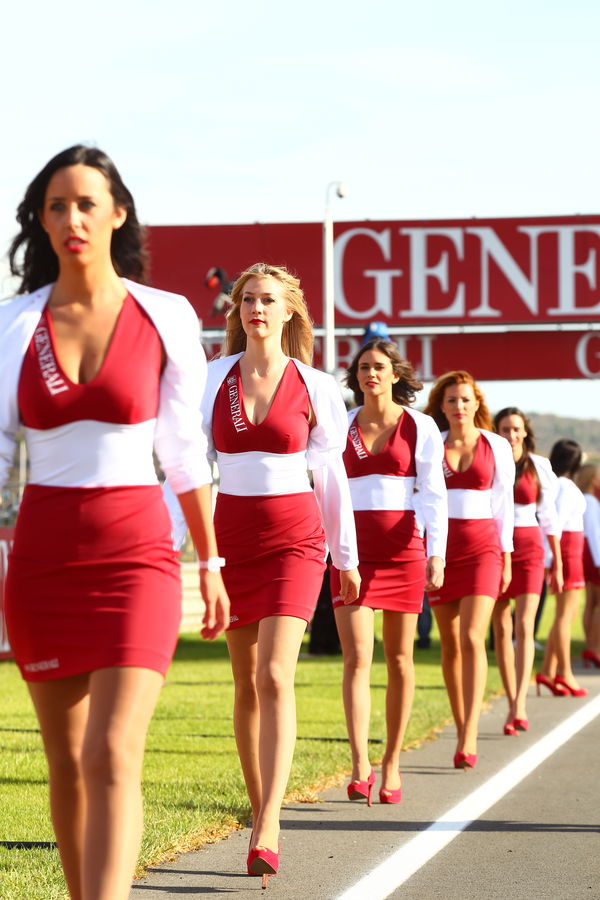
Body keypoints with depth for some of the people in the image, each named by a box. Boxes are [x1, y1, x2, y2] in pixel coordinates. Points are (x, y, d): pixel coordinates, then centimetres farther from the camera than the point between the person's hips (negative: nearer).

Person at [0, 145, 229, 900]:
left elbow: (184, 450, 6)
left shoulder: (166, 317, -1)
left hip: (136, 552, -2)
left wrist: (211, 564, 10)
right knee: (67, 762, 9)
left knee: (113, 757, -16)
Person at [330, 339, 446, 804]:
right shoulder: (342, 427, 8)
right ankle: (360, 767, -17)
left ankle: (392, 763, 17)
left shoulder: (420, 426, 2)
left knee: (399, 658, 6)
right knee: (357, 657, -11)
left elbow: (433, 493, -2)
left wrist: (436, 553, -12)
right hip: (352, 548, 1)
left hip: (402, 547, -1)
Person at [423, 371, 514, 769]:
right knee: (450, 643, 4)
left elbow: (503, 504, 8)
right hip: (440, 545, 2)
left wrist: (506, 557, 6)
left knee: (472, 637, -16)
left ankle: (469, 738, -21)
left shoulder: (497, 446, 5)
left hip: (482, 545, -2)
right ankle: (462, 729, 16)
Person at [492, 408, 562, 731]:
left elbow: (548, 516, 9)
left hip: (528, 549, -1)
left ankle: (520, 705, -24)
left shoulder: (539, 466, 4)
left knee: (524, 626, -14)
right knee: (501, 629, 4)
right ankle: (512, 704, 12)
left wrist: (557, 562, 9)